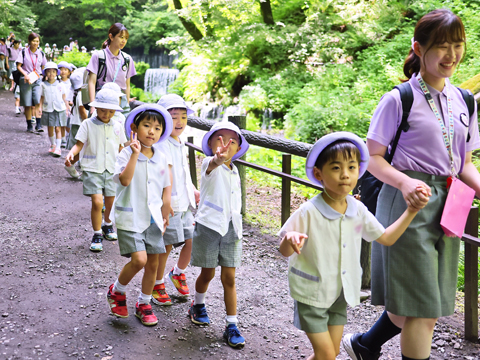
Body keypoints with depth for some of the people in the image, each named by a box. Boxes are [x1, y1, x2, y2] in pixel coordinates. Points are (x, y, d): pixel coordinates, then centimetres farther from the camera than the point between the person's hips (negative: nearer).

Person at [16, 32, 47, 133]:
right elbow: (18, 66, -2)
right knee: (27, 104, 1)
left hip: (37, 80, 2)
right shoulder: (24, 52, 0)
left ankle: (38, 124, -14)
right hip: (26, 80, -1)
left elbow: (43, 68, 19)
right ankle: (29, 125, 12)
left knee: (38, 102, -16)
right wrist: (25, 74, -17)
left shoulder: (41, 54, 9)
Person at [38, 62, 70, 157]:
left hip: (59, 109, -1)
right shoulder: (43, 85, 4)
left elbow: (64, 97, 10)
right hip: (47, 110, 1)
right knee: (50, 129, 10)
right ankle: (52, 145, 30)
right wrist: (40, 107, 1)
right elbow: (42, 98, 9)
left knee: (58, 129, -6)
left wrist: (67, 107, 9)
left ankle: (58, 148, -7)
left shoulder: (60, 85, 3)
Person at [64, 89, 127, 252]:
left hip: (112, 170, 4)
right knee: (97, 202, -15)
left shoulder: (117, 127, 8)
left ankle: (107, 225, 41)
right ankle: (97, 235, 1)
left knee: (111, 202, 12)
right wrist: (71, 153, -23)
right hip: (92, 169, -4)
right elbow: (79, 144, -5)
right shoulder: (88, 124, -3)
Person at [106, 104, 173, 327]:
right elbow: (124, 179, -29)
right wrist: (135, 153, -30)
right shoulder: (127, 155, -11)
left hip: (152, 218, 5)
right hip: (130, 217, -5)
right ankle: (116, 291, 12)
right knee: (139, 259, -16)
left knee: (153, 262, 8)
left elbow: (166, 189, 12)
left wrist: (164, 216, 13)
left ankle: (144, 304, 27)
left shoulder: (161, 159, 5)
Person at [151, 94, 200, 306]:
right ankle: (157, 284, 21)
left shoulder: (180, 143, 14)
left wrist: (194, 191, 18)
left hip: (184, 203, 8)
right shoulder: (162, 144, -15)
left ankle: (178, 274, 35)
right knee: (166, 246, 1)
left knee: (191, 241, 10)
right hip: (168, 204, -8)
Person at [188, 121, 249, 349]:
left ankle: (232, 326, 8)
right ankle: (198, 305, 38)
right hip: (209, 226, -5)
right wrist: (218, 159, -63)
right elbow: (212, 163, -39)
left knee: (229, 278, 4)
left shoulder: (234, 171, 11)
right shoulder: (210, 165, -11)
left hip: (231, 228, 5)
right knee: (207, 274, 9)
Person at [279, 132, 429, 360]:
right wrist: (290, 241, -39)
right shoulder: (308, 213, -20)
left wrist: (411, 211, -3)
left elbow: (386, 238, 6)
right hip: (311, 293, -5)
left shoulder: (358, 211, -4)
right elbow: (284, 251, -14)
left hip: (341, 294, 6)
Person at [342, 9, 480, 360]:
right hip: (409, 202, -6)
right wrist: (405, 183, -25)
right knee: (422, 309, -3)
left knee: (424, 303, 14)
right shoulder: (399, 100, -8)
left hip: (447, 207, 7)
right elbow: (373, 158, -7)